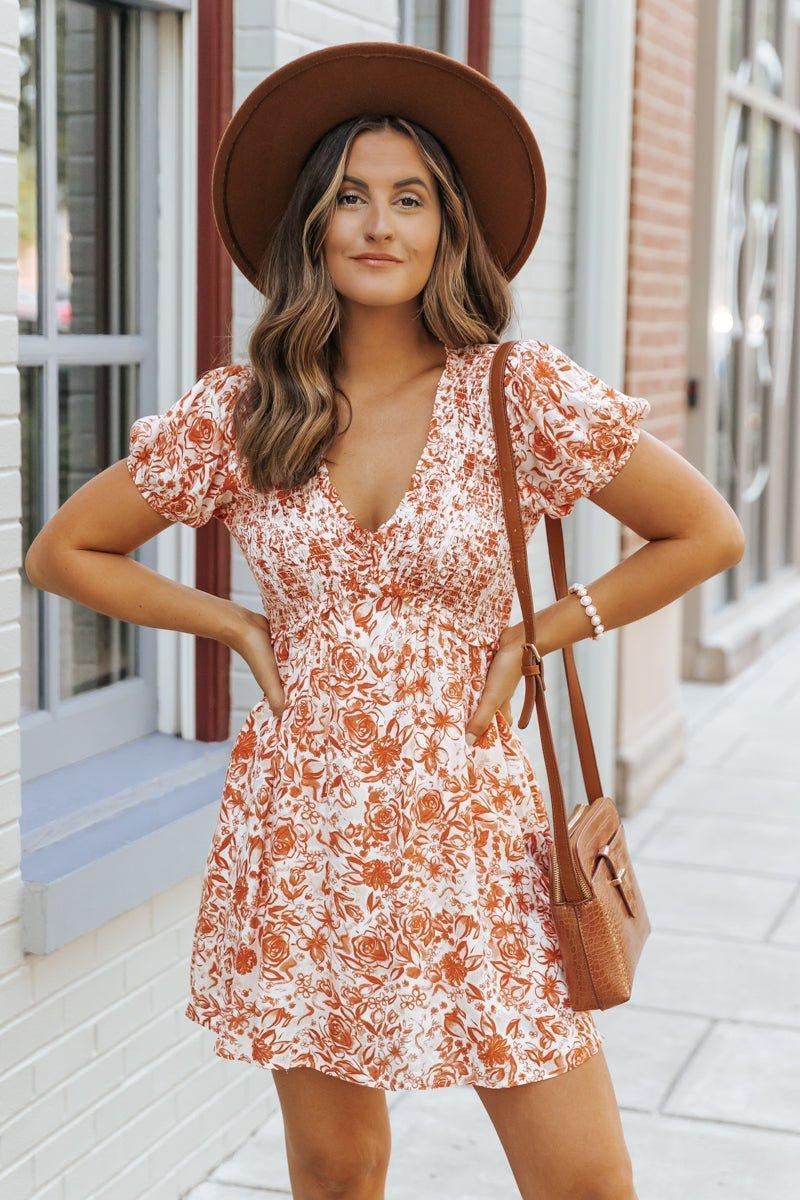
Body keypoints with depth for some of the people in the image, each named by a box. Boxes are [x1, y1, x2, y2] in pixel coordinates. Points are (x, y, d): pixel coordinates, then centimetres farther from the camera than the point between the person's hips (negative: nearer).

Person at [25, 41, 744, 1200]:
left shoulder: (522, 393, -7)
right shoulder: (238, 412, -1)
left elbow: (707, 533, 2)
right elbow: (64, 551, 9)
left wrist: (534, 637, -3)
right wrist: (238, 626, 1)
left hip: (468, 832, -1)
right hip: (299, 830, 2)